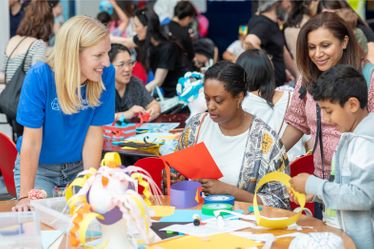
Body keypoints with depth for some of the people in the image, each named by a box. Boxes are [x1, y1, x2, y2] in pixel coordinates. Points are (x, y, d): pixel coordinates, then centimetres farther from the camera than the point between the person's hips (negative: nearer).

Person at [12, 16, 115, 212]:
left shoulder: (106, 74, -19)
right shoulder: (39, 77, -26)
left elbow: (94, 134, -13)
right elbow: (32, 140, -21)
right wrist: (25, 196, -20)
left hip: (79, 165, 2)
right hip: (38, 166, -2)